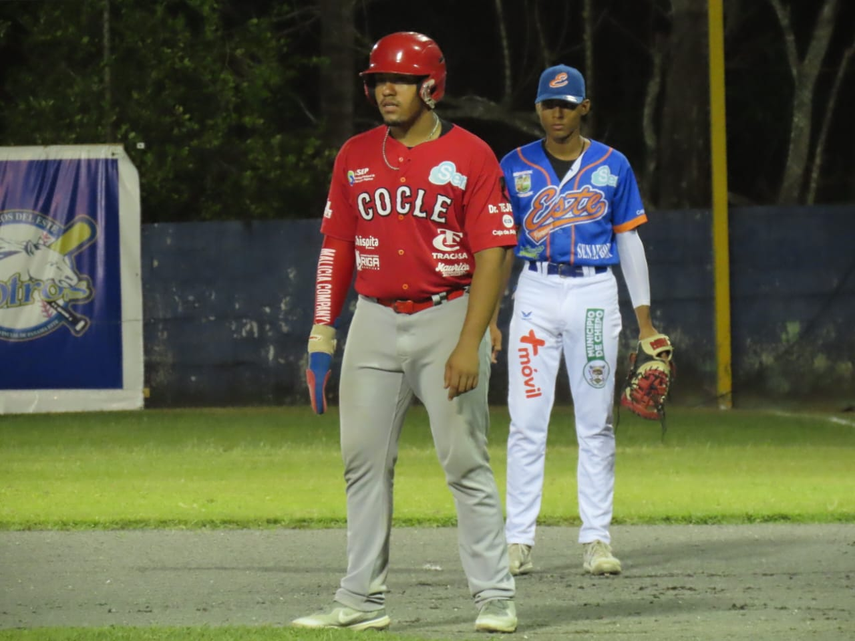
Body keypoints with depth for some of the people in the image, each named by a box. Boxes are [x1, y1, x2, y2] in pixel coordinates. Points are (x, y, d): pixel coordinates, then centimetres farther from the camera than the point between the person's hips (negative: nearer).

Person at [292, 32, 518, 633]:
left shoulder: (470, 156, -5)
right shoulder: (357, 156, 9)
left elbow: (492, 256, -9)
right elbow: (337, 249, 13)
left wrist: (469, 345, -18)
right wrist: (321, 338, 7)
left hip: (447, 318, -5)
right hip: (375, 322, 5)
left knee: (466, 463, -5)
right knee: (363, 462, 4)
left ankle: (495, 598, -1)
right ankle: (362, 600, 9)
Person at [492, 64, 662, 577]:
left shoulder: (612, 166, 6)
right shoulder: (516, 167, 6)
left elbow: (628, 240, 10)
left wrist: (644, 318, 6)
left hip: (595, 293, 0)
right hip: (536, 292, 0)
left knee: (596, 424, 1)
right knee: (527, 421, -3)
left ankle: (597, 538, 5)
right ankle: (519, 540, -1)